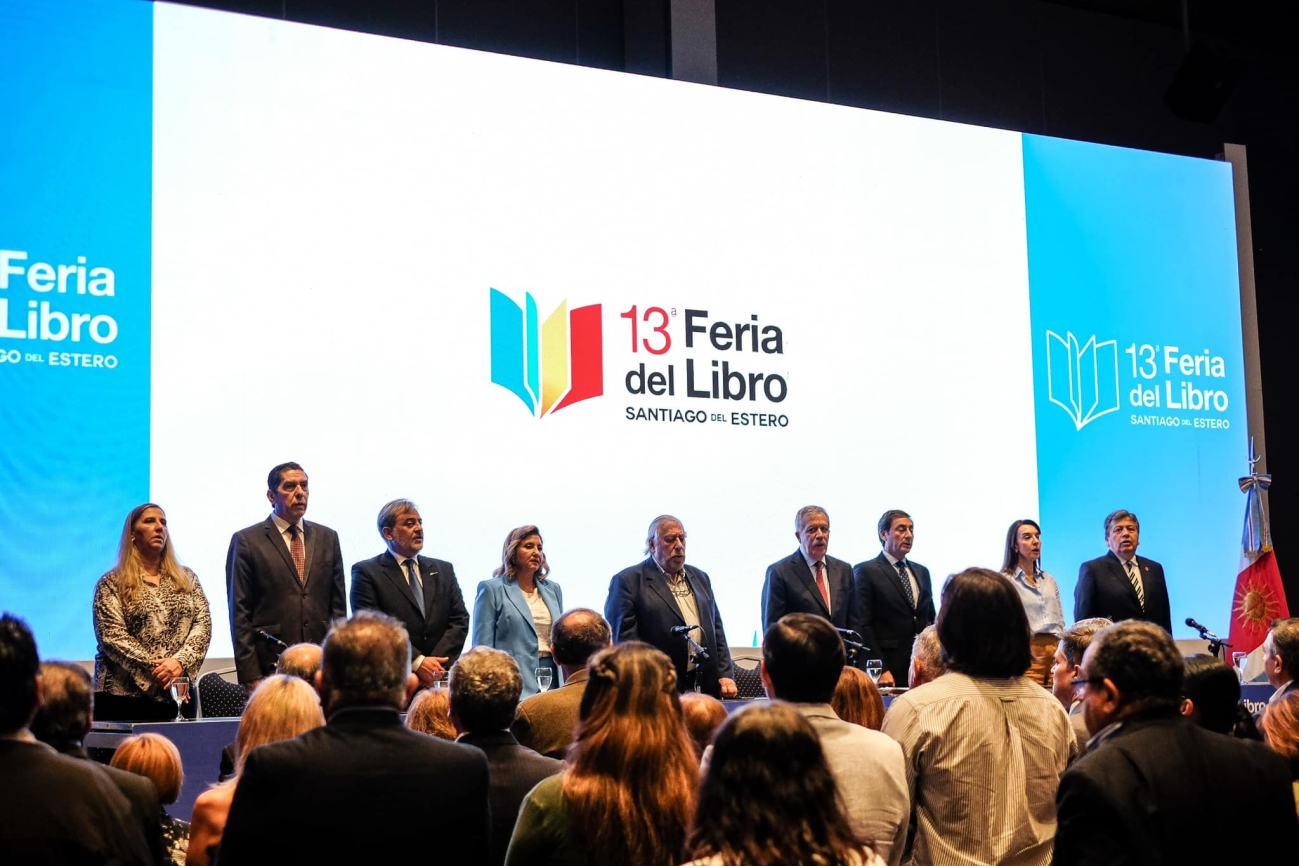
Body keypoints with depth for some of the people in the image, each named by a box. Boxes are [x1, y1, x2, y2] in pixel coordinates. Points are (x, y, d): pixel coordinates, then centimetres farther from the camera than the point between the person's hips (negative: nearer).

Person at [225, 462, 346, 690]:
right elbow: (239, 612, -2)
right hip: (270, 669, -3)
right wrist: (250, 676, -8)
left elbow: (338, 605, 14)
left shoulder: (327, 538, 14)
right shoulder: (246, 541, 2)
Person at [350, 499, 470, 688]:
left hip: (439, 680, 4)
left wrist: (434, 664, -5)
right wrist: (417, 662, -14)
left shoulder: (444, 570, 17)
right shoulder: (366, 572, 3)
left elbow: (459, 620, 10)